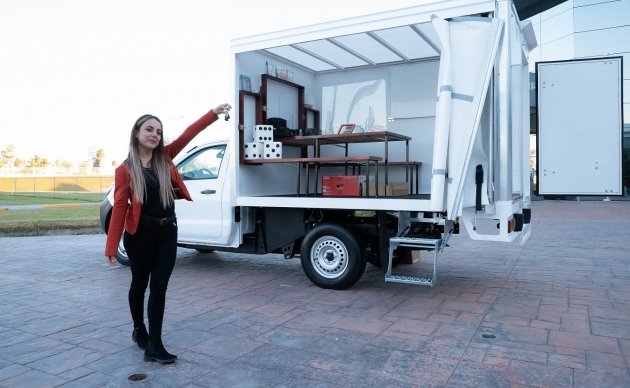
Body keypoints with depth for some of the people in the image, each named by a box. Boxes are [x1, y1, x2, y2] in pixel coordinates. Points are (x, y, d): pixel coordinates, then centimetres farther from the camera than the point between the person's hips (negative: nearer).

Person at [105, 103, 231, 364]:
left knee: (159, 287, 4)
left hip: (168, 232, 3)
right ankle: (139, 330, 38)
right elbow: (119, 207, -11)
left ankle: (154, 346, 10)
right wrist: (111, 247, -12)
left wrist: (214, 113, -14)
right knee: (140, 283, 14)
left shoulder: (165, 158, 3)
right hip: (140, 234, -3)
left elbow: (188, 134, -5)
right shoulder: (125, 169, -8)